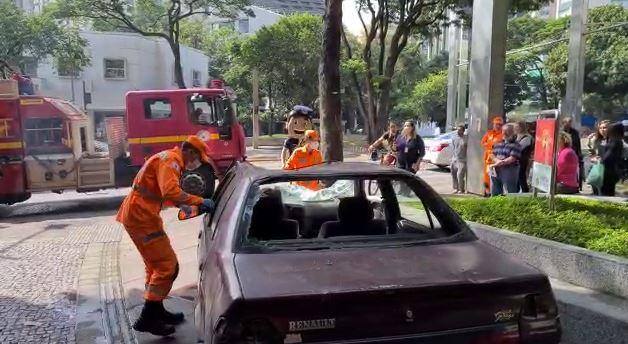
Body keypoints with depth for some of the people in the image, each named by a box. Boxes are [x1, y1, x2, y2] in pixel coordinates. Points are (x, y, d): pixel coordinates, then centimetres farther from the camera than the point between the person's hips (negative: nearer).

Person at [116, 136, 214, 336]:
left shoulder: (170, 160, 19)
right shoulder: (170, 160, -14)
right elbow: (171, 192, -30)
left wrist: (189, 205, 13)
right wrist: (200, 201, -22)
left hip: (138, 214, 11)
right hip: (141, 216, -11)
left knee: (157, 265, 19)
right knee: (168, 266, -8)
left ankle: (156, 311, 30)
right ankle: (146, 319, -3)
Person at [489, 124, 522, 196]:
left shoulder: (515, 145, -4)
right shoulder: (498, 143, 16)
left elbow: (512, 159, -14)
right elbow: (492, 154, 13)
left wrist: (500, 163, -17)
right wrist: (497, 160, -9)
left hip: (509, 171, -7)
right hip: (496, 171, 7)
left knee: (510, 193, -4)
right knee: (494, 193, 13)